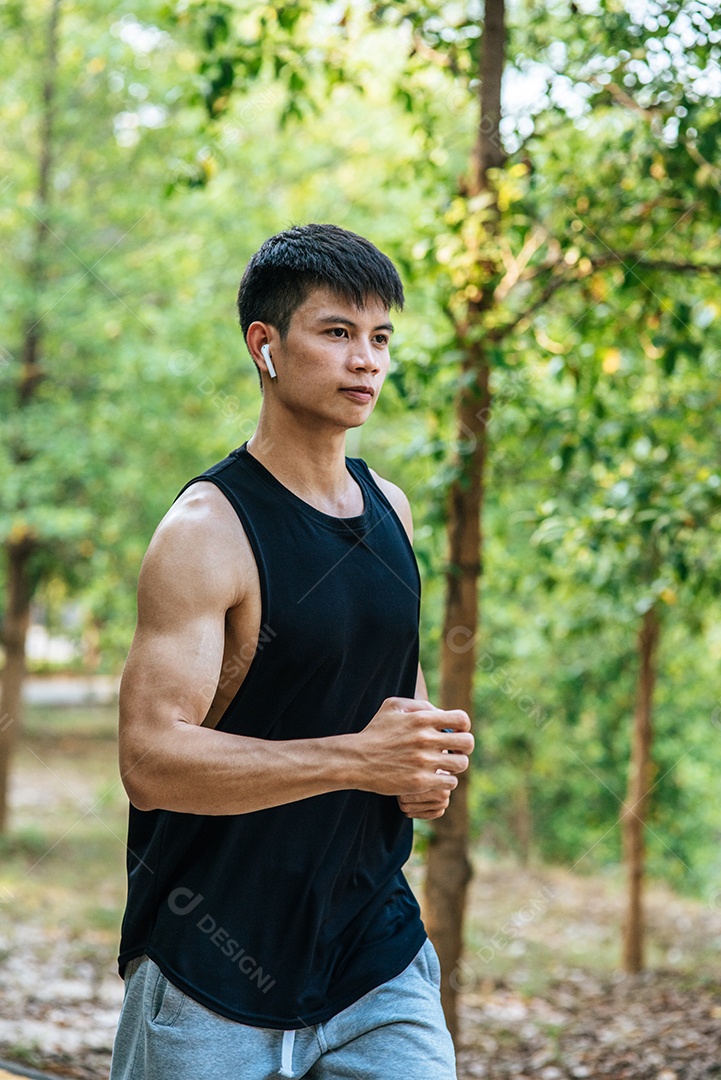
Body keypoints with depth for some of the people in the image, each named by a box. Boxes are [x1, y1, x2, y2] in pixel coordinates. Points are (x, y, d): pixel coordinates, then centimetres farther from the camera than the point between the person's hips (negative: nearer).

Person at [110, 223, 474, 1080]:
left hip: (375, 942, 6)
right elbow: (150, 759, -23)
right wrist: (356, 759, -28)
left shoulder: (390, 509, 8)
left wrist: (426, 762, 1)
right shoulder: (207, 531, -15)